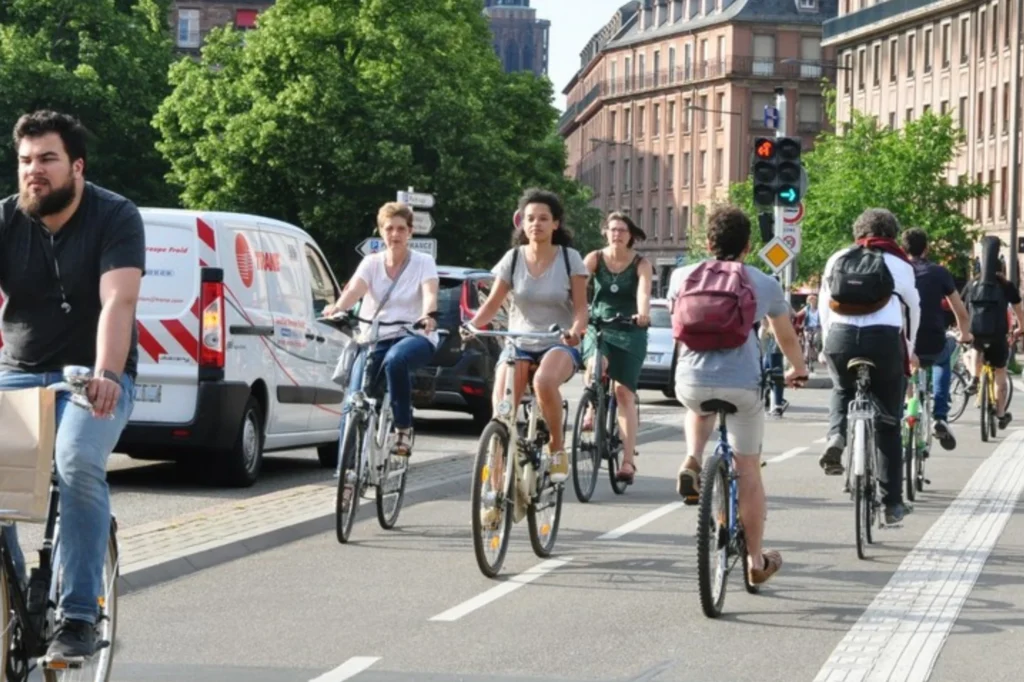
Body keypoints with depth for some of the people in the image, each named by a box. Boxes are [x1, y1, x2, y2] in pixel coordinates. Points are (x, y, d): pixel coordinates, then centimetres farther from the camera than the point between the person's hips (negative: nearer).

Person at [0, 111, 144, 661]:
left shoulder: (115, 217, -11)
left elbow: (117, 302, -24)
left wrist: (105, 375, -40)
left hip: (95, 377, -4)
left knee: (79, 465, -30)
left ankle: (78, 618, -24)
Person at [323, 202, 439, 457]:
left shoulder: (423, 263, 2)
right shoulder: (371, 263, 7)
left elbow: (430, 293, -17)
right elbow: (354, 289, -12)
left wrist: (427, 316, -41)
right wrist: (337, 308, -35)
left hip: (414, 337, -3)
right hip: (374, 340, 3)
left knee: (395, 360, -38)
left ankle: (403, 429, -22)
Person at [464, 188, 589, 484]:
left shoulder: (569, 258, -2)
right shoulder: (513, 259, 2)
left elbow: (580, 307, -4)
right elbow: (493, 303, 2)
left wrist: (576, 329, -26)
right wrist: (473, 324, -18)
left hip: (559, 344, -2)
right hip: (518, 344, 2)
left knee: (544, 381, -38)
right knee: (502, 412, -20)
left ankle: (557, 449, -15)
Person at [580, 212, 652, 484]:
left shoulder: (641, 264, -5)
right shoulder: (595, 258, -1)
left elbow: (644, 291, -23)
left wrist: (643, 314, -44)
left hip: (629, 332, -1)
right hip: (597, 327, 1)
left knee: (624, 392, -7)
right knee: (597, 363, -33)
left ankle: (628, 461, -7)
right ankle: (592, 409, -4)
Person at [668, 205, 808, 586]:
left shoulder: (682, 277, 10)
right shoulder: (763, 284, 7)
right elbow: (786, 336, 22)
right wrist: (798, 370, 42)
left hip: (691, 382, 2)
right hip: (741, 384, -1)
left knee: (699, 409, 38)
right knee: (748, 470, 11)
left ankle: (692, 462, 11)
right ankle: (756, 561, 16)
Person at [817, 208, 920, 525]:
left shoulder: (837, 259, 13)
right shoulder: (898, 264, 7)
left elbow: (824, 306, 13)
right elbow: (914, 308, 12)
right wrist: (910, 348, 25)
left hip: (840, 339, 2)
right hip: (884, 340, -2)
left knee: (843, 389, 34)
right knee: (888, 425, 10)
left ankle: (836, 438, 5)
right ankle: (892, 502, 10)